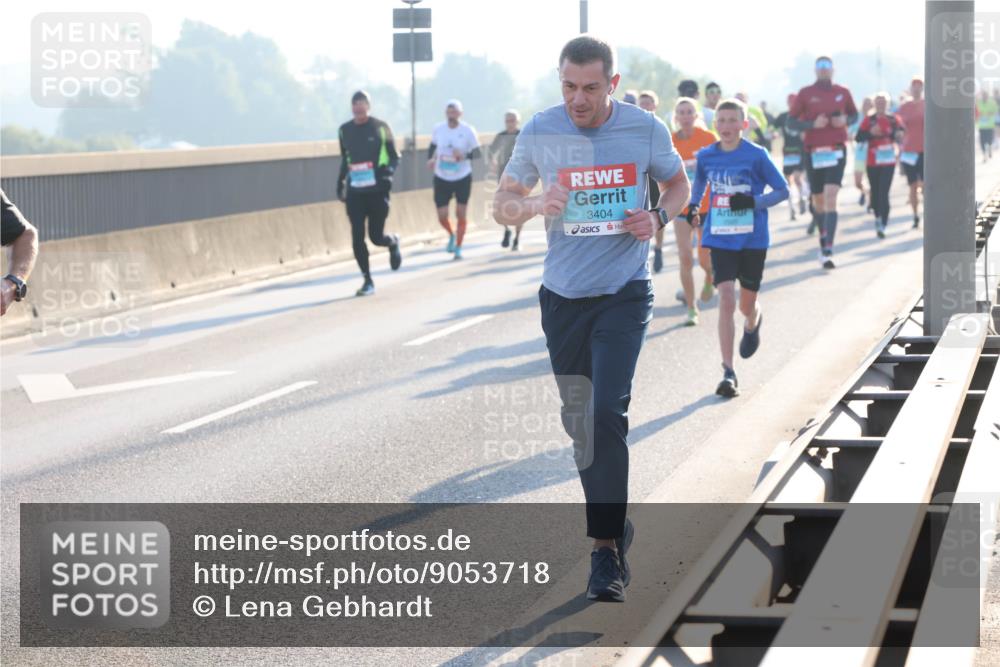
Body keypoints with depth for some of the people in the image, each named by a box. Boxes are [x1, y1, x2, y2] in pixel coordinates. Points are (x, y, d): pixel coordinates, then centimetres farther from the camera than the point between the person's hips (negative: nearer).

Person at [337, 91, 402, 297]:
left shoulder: (380, 127, -3)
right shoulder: (345, 130, 7)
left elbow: (394, 156, 3)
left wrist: (388, 171, -16)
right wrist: (340, 183, 16)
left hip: (377, 190, -3)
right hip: (355, 192, 3)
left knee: (376, 236, -1)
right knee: (357, 237, -5)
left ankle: (393, 242, 36)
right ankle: (368, 281, 7)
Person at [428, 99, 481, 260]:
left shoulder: (468, 130, -11)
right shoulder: (438, 129, -4)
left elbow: (477, 153, -8)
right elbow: (433, 146, 13)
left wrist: (464, 155, -28)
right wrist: (430, 159, -6)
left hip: (463, 178, -2)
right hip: (442, 178, 2)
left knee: (461, 214, 0)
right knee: (442, 216, 0)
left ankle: (458, 247, 16)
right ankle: (451, 235, 33)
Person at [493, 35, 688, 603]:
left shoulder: (646, 130, -6)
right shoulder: (540, 132, -3)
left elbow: (678, 184, 12)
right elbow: (503, 204, 5)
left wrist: (659, 219, -10)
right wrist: (534, 204, -18)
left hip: (624, 295, -3)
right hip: (563, 296, 3)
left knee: (607, 413, -16)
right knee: (579, 421, 11)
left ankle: (607, 549, -11)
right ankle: (614, 524, 32)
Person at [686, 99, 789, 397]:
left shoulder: (756, 155, -8)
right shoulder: (706, 156, 1)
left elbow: (782, 190, -3)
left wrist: (754, 201, -18)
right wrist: (693, 206, 3)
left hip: (753, 239, -1)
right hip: (720, 239, 1)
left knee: (747, 304, 10)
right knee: (726, 298, -14)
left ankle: (753, 324, 52)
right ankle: (728, 373, -12)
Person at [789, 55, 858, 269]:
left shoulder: (842, 93, 5)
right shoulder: (805, 94, 1)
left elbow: (854, 114, 18)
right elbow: (791, 121, 0)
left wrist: (845, 120, -5)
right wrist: (812, 124, -17)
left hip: (836, 151, -1)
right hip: (813, 152, 1)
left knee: (831, 198, -15)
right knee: (818, 200, 10)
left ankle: (827, 252, -21)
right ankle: (823, 240, 35)